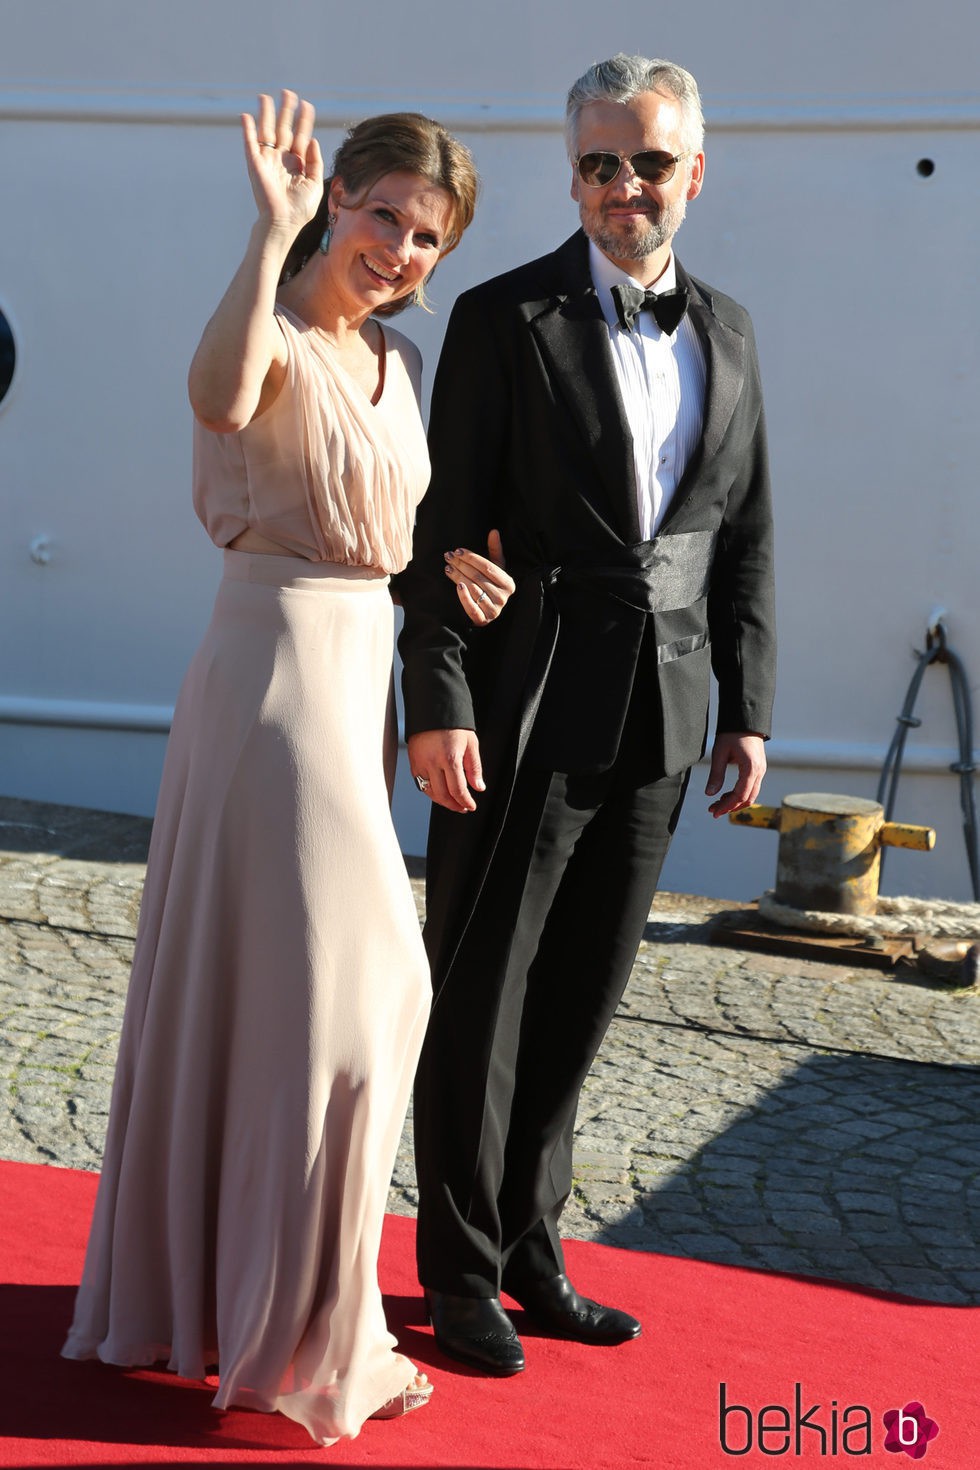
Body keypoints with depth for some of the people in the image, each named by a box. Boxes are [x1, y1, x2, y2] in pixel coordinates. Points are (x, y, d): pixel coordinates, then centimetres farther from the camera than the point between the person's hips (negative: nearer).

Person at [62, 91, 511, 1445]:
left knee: (242, 979, 17)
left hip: (355, 673, 9)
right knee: (323, 989, -4)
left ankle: (193, 1281, 33)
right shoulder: (275, 336, -14)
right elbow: (220, 398, -40)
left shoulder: (395, 359, 13)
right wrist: (275, 227, -37)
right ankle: (299, 1336, 10)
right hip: (280, 666, -9)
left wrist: (442, 568, 5)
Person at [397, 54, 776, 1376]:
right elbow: (446, 526, -7)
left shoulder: (727, 332, 11)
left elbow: (745, 539, 13)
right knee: (482, 992, 3)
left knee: (582, 996, 12)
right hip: (528, 710, -4)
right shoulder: (505, 319, -3)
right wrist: (439, 704, -14)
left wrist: (747, 713, 8)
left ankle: (529, 1243, 26)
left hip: (659, 719, 5)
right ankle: (462, 1268, 16)